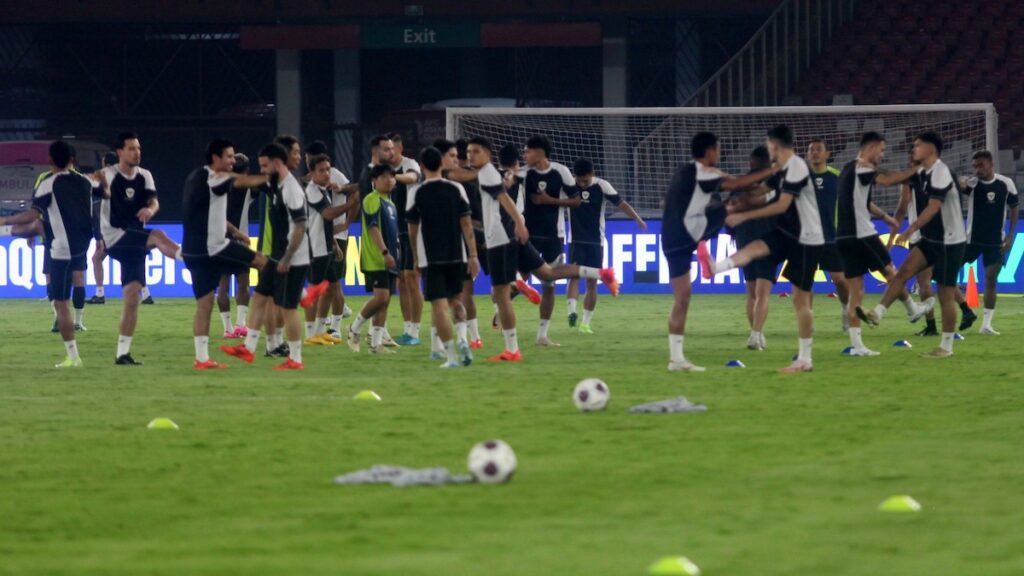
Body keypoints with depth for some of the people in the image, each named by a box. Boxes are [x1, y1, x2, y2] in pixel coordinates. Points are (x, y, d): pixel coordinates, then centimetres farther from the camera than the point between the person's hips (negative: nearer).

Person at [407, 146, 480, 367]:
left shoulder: (416, 193, -3)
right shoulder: (456, 189, 0)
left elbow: (413, 231, 4)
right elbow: (467, 224, -2)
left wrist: (415, 258, 16)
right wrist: (473, 256, 1)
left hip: (430, 258, -2)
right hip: (456, 255, 2)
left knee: (439, 306, -1)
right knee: (456, 300, 20)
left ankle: (451, 355, -7)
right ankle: (462, 338, -5)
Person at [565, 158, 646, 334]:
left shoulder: (602, 186, -8)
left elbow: (620, 203, -10)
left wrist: (638, 219, -17)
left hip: (596, 242, 1)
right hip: (576, 240, -1)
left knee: (592, 282, 3)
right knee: (574, 275, -18)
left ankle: (586, 323, 9)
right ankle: (572, 312, -31)